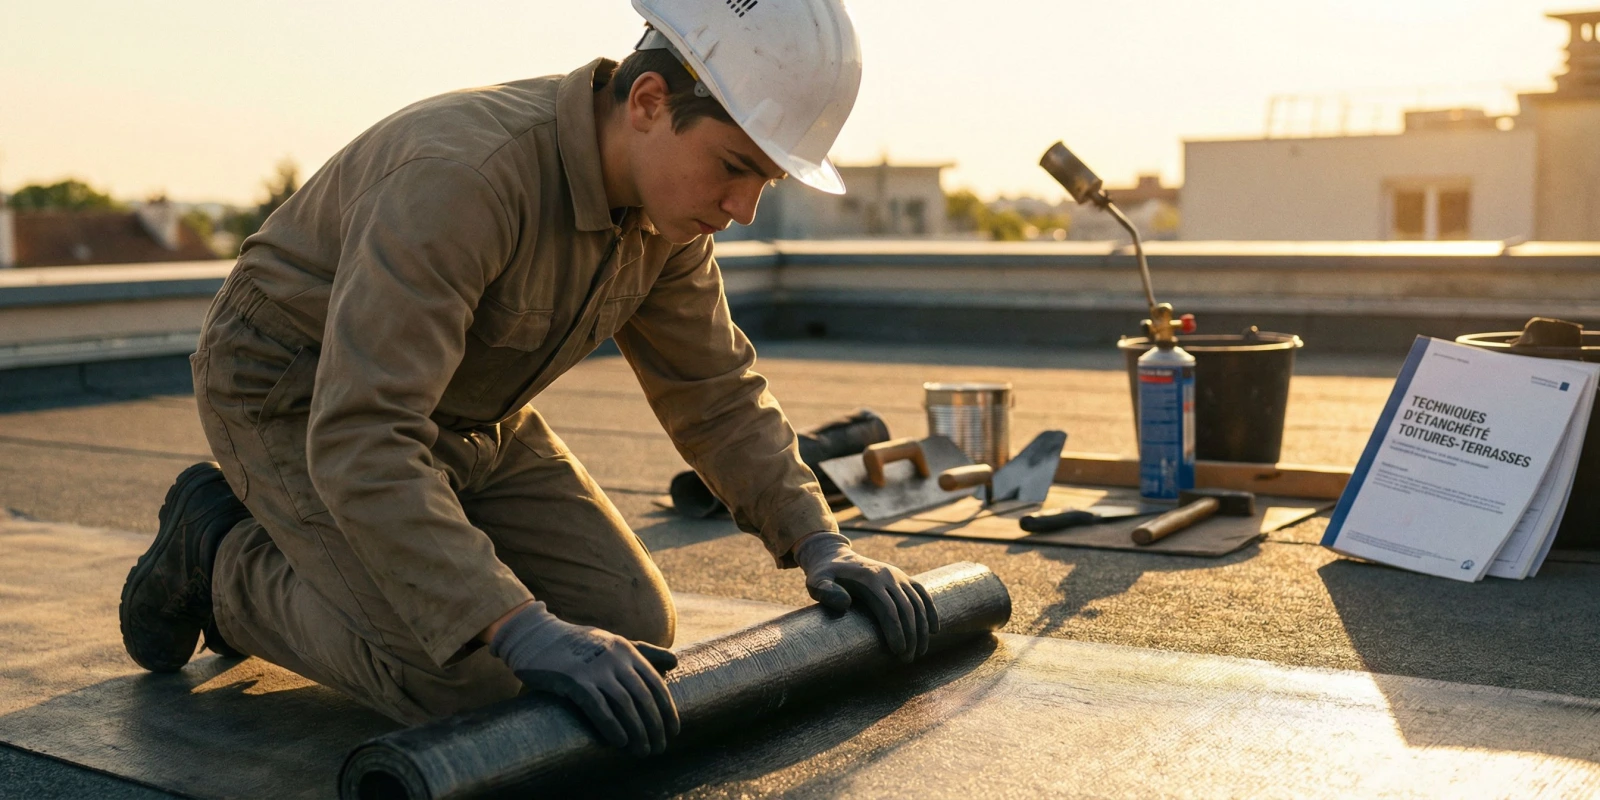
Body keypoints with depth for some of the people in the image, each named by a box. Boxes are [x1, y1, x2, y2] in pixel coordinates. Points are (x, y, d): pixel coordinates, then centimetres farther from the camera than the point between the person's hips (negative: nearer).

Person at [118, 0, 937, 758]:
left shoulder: (666, 201, -10)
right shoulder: (463, 175, -37)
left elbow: (715, 391, 3)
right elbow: (359, 442, -42)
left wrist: (819, 541, -8)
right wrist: (526, 631, -48)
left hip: (466, 414, 8)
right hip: (297, 403, -8)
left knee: (628, 628, -3)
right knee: (463, 684, -23)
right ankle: (222, 557, 4)